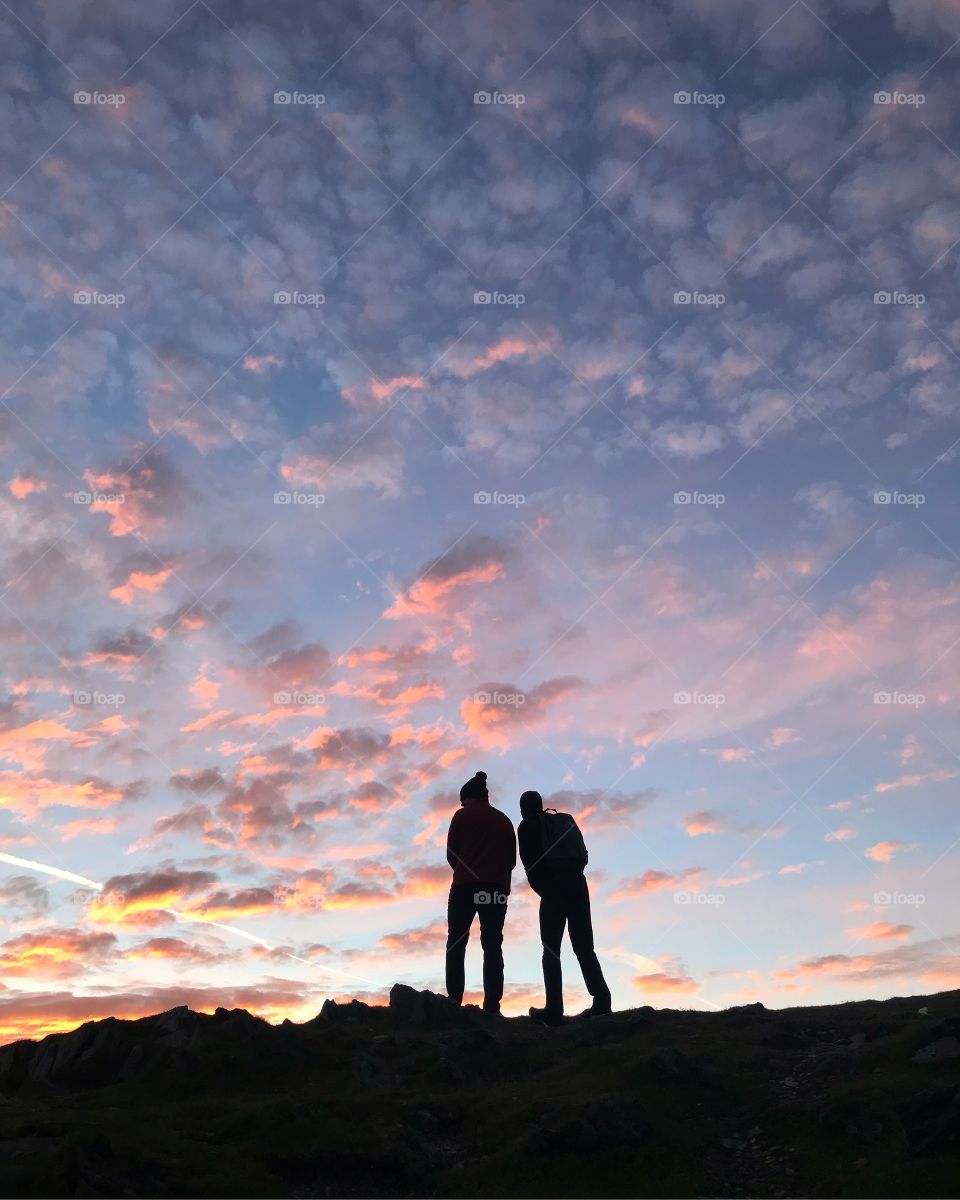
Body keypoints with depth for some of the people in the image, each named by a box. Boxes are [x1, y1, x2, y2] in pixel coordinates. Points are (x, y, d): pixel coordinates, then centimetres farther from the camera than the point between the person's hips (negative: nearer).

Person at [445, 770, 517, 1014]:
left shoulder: (462, 815, 6)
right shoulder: (504, 820, 16)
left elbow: (451, 854, 5)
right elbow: (512, 859, 14)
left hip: (465, 886, -2)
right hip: (497, 888, 3)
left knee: (456, 943, 2)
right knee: (492, 945, 1)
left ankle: (454, 999, -9)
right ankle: (492, 1004, -10)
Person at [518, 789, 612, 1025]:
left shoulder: (528, 827, 6)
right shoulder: (565, 820, 20)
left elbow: (530, 864, -1)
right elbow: (583, 856, 14)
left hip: (554, 889, -5)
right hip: (579, 885, 5)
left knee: (551, 951, 1)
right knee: (584, 947, 10)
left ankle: (554, 1010, -4)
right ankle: (601, 1000, 0)